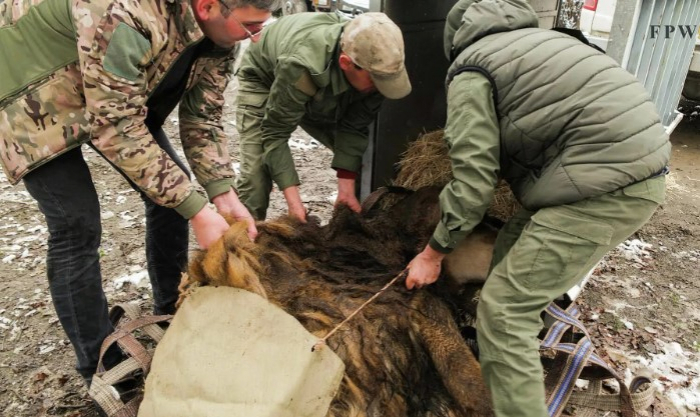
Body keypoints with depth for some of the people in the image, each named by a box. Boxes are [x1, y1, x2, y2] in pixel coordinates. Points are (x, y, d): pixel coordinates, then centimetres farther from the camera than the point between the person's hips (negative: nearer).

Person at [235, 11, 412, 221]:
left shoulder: (373, 63, -29)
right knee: (257, 172, -20)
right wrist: (293, 200, -39)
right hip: (264, 81, -4)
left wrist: (346, 187, -26)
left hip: (324, 93, 5)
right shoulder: (300, 67, -45)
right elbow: (275, 134, -36)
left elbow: (354, 127, -21)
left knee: (363, 155, -5)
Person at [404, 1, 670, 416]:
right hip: (638, 164, 10)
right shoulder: (530, 39, 25)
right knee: (514, 248, 23)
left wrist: (434, 252, 3)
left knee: (504, 310, -6)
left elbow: (474, 178, -8)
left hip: (606, 186, -10)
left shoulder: (470, 70, -1)